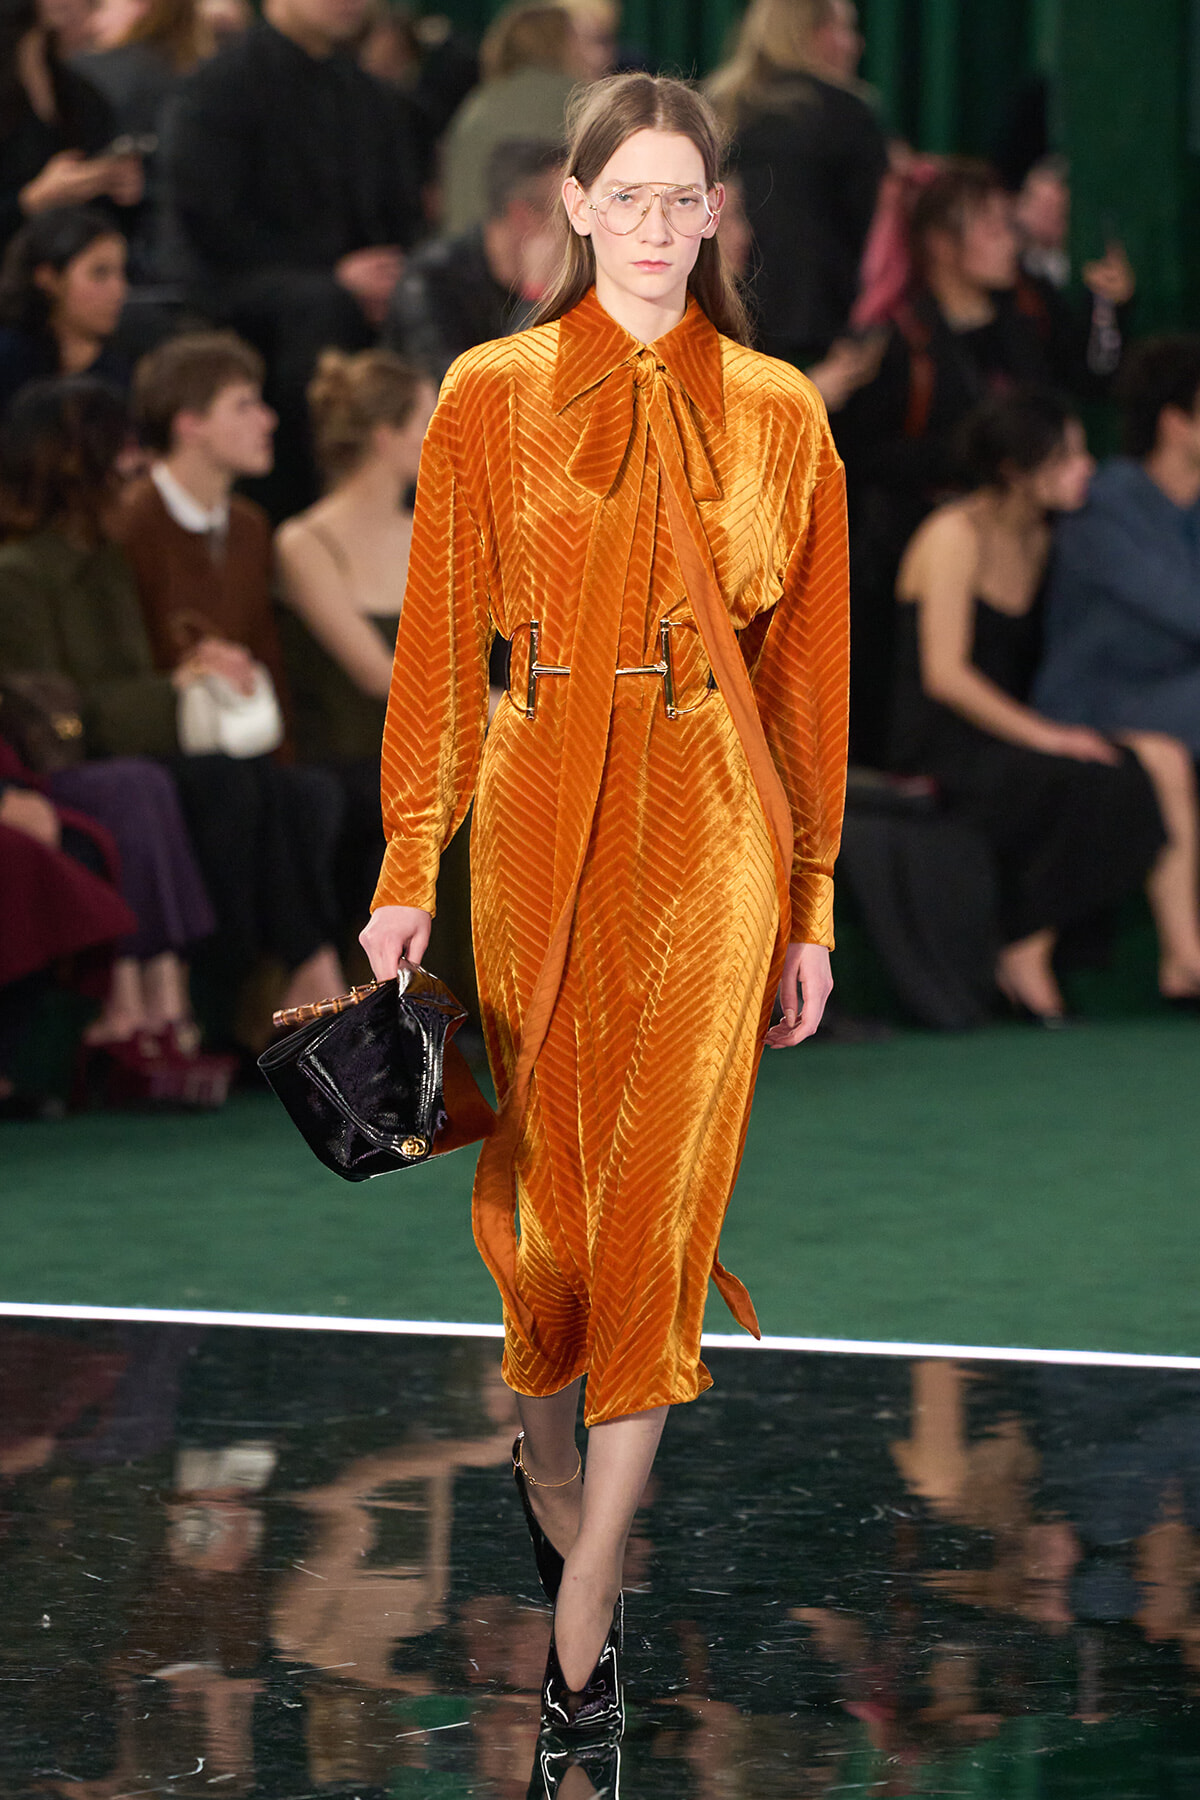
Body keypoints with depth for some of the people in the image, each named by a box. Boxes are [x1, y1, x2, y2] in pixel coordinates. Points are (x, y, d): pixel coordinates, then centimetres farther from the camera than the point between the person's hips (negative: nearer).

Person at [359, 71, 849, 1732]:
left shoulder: (777, 412, 4)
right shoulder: (492, 397, 1)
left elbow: (807, 667, 7)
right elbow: (441, 648, 2)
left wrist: (811, 903, 6)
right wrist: (409, 872, -4)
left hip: (711, 817, 0)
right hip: (543, 803, 0)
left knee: (661, 1194, -4)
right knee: (546, 1171, 7)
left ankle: (586, 1583, -2)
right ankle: (551, 1458, 34)